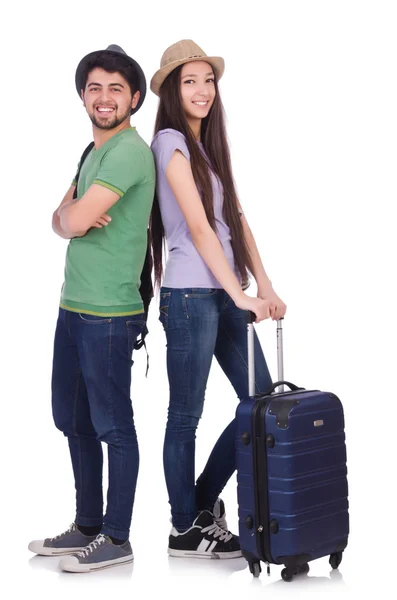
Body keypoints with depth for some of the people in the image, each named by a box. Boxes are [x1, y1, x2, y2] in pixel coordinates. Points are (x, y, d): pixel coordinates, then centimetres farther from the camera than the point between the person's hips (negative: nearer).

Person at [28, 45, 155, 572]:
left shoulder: (130, 152, -15)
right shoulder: (94, 151, 16)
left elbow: (75, 220, -22)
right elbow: (62, 221, 12)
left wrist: (74, 215, 1)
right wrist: (75, 218, -11)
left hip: (109, 315, -10)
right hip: (73, 307, 10)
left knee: (112, 425, 1)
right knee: (73, 420, 17)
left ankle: (116, 539, 12)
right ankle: (87, 526, 30)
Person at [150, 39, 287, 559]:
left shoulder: (209, 146, 17)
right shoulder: (171, 143, -8)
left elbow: (237, 220, 12)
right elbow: (199, 227, -15)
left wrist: (266, 288, 2)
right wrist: (240, 295, -18)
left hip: (225, 296, 8)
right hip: (191, 296, -8)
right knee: (186, 416, 3)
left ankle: (205, 501, 25)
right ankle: (186, 529, 17)